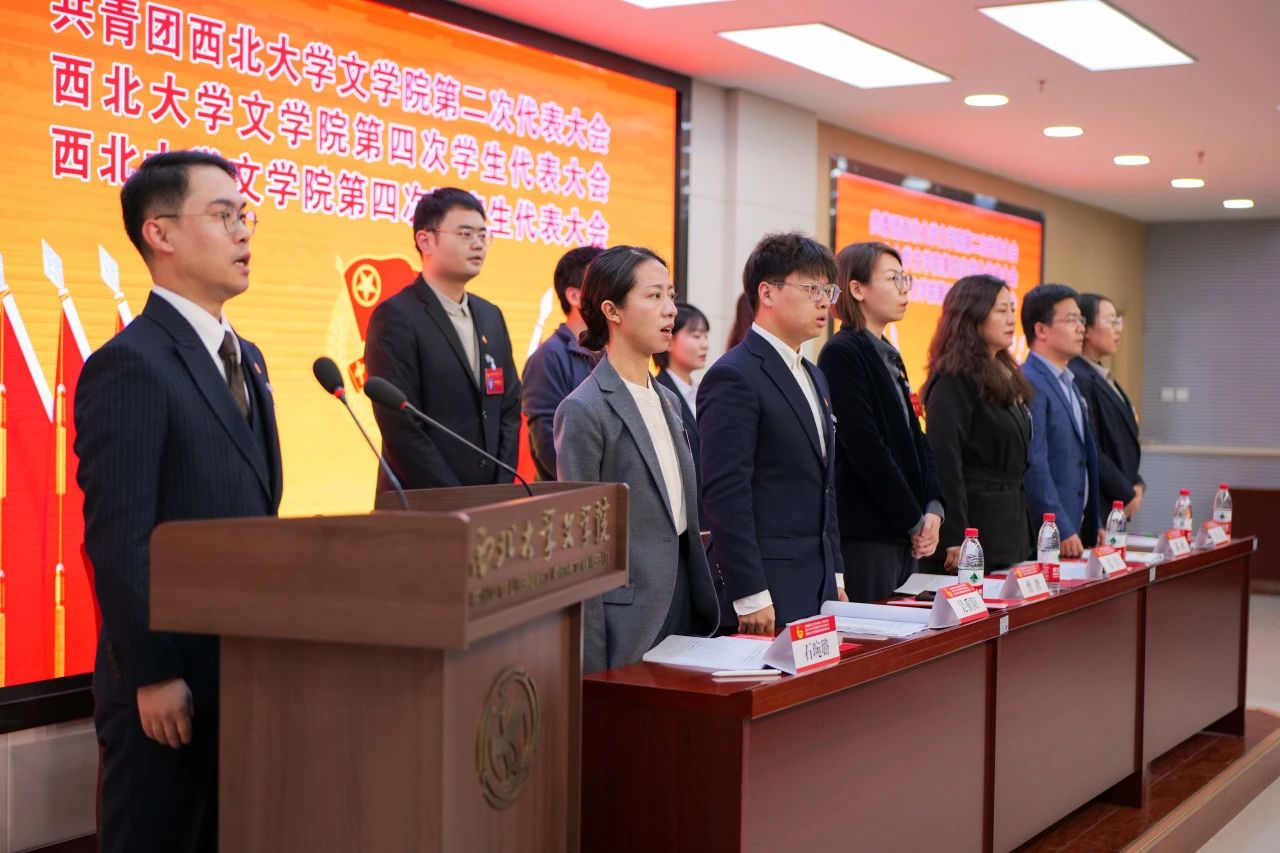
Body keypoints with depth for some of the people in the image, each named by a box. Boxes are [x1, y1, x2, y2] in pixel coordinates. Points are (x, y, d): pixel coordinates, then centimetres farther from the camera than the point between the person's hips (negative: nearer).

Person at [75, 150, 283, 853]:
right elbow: (117, 540, -18)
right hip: (171, 686, -8)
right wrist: (152, 677, -18)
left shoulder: (244, 359, 13)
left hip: (246, 669, 8)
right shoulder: (130, 365, -14)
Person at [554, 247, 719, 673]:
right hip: (625, 622, -7)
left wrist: (703, 603, 14)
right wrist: (594, 660, -14)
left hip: (681, 607, 7)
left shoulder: (668, 402, 14)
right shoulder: (584, 411, -11)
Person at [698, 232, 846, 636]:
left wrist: (835, 575, 16)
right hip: (765, 590, -8)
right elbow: (726, 494, -18)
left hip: (817, 587, 8)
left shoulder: (814, 377, 17)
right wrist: (750, 597, -20)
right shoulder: (733, 377, -12)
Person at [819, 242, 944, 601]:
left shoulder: (889, 356, 18)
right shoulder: (842, 353, -10)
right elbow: (866, 448, -17)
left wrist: (933, 508, 1)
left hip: (903, 532, 9)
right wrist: (915, 521, -12)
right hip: (864, 532, -9)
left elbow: (914, 438, 16)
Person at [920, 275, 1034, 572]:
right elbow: (944, 464, -18)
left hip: (1009, 530, 9)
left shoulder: (1005, 376, 15)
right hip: (975, 527, -9)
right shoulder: (954, 383, -12)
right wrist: (955, 541, -23)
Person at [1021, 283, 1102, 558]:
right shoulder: (1028, 383, -14)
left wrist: (1095, 525, 18)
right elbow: (1034, 465, -20)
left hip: (1077, 529, 9)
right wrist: (1062, 531, -20)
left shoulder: (1069, 383, 17)